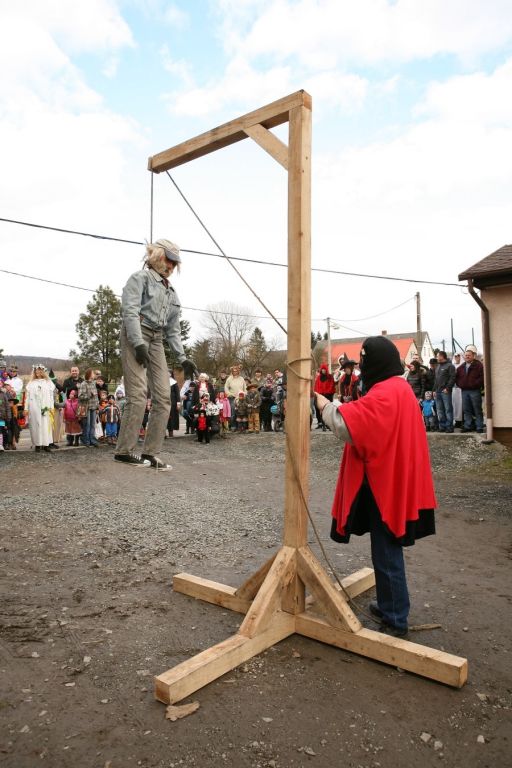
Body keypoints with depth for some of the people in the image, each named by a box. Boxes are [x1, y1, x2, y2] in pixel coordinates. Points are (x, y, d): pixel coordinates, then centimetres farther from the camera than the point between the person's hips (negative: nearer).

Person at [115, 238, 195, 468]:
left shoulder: (171, 291, 25)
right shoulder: (141, 277, 3)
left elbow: (173, 329, 23)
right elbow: (130, 310, -12)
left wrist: (182, 357, 12)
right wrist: (139, 343, -23)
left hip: (157, 340, 7)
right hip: (135, 336, -7)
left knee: (163, 397, -3)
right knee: (138, 394, -16)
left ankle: (150, 453, 1)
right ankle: (124, 451, -7)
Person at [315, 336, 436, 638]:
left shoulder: (384, 394, -22)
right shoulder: (399, 387, 11)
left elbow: (346, 425, -31)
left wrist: (325, 406, -14)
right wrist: (335, 406, 0)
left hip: (385, 485, -10)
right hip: (394, 481, 10)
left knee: (386, 554, 2)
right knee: (387, 550, 20)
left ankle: (397, 621, 14)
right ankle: (389, 607, 35)